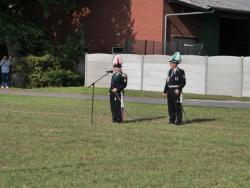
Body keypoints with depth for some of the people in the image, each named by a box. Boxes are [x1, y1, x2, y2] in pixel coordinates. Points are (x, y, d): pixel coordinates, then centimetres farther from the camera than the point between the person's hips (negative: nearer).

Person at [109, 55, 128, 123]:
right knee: (113, 106, 8)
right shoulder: (114, 75, 17)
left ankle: (120, 119, -4)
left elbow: (124, 84, -14)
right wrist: (110, 91, 14)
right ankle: (115, 119, 15)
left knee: (119, 106, -8)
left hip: (119, 93, -8)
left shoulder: (123, 75, -8)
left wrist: (117, 89, -19)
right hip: (113, 94, 8)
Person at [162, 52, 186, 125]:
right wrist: (165, 91, 13)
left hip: (176, 91, -6)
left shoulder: (180, 72, -6)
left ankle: (178, 121, 3)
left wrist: (178, 89, -21)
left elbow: (183, 82, -8)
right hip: (170, 91, 6)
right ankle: (172, 119, 18)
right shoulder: (170, 71, 14)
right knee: (170, 106, 8)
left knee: (177, 106, -3)